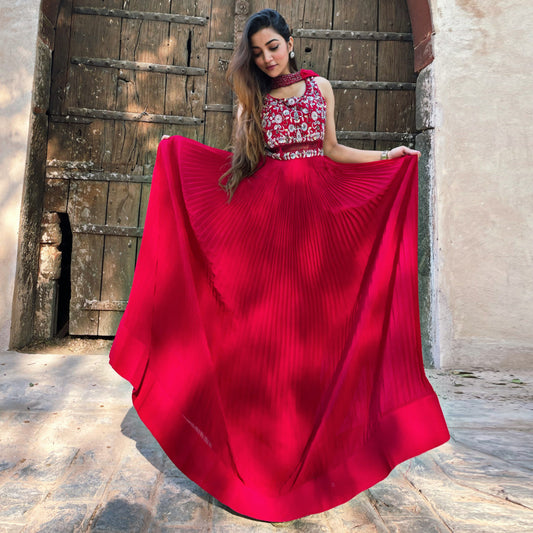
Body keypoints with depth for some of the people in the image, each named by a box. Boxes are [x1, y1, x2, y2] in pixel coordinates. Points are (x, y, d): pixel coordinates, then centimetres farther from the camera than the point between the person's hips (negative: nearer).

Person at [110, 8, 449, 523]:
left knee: (313, 315, -1)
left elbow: (330, 150, 17)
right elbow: (240, 156, 9)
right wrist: (177, 146, 5)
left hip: (316, 213, 1)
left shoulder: (320, 86, 17)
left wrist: (389, 157, 14)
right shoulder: (253, 98, 15)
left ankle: (312, 437, 13)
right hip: (266, 213, 0)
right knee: (265, 315, -3)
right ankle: (262, 449, 10)